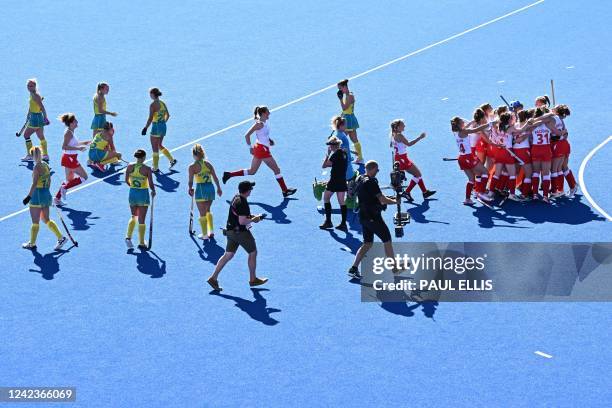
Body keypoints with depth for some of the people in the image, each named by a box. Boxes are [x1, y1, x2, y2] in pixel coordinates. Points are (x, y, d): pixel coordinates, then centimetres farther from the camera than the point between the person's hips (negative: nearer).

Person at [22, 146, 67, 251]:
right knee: (46, 220, 17)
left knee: (35, 222, 5)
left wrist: (29, 196, -22)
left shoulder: (37, 167, -17)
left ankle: (32, 243, 16)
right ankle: (61, 238, 10)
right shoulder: (46, 165, 7)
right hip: (46, 194, 8)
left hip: (37, 195, -8)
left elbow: (34, 184, -22)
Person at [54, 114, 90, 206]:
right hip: (70, 158, -10)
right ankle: (65, 188, -4)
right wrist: (78, 148, -30)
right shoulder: (68, 133, -18)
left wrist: (84, 143, 20)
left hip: (70, 158, 10)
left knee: (70, 180, 18)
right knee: (84, 176, -4)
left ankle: (57, 199, 19)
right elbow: (64, 147, -27)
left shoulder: (70, 132, 10)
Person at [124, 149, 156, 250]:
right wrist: (153, 191, 7)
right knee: (141, 220, 6)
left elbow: (126, 181, 2)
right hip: (143, 194, -3)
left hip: (132, 193, 3)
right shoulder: (147, 169, -15)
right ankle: (141, 243, 11)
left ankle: (128, 237, 6)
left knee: (133, 217, 22)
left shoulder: (130, 166, -4)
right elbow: (151, 184, -14)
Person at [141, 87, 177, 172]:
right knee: (159, 146, 22)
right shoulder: (163, 103, 7)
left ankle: (155, 168, 9)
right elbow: (167, 115, 15)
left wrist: (145, 128, -13)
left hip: (156, 127, -8)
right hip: (163, 126, 8)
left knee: (155, 148, 3)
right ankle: (172, 160, 14)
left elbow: (150, 118, -19)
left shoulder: (153, 105, -16)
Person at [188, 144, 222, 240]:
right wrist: (219, 188, 17)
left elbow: (191, 181, -9)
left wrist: (190, 189, 8)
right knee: (208, 210, 24)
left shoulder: (192, 166, -9)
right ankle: (211, 231, 22)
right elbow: (215, 177, 7)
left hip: (201, 189, -5)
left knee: (202, 213, 6)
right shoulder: (208, 163, 4)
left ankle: (204, 235, 13)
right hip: (210, 187, 5)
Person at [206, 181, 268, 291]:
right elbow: (242, 221, -26)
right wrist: (253, 219, -10)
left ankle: (213, 278, 4)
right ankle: (253, 280, 20)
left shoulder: (236, 198, 8)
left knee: (228, 255, 10)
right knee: (253, 253, 9)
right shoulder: (242, 203, -23)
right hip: (241, 232, -9)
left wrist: (251, 216, 12)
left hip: (231, 231, 9)